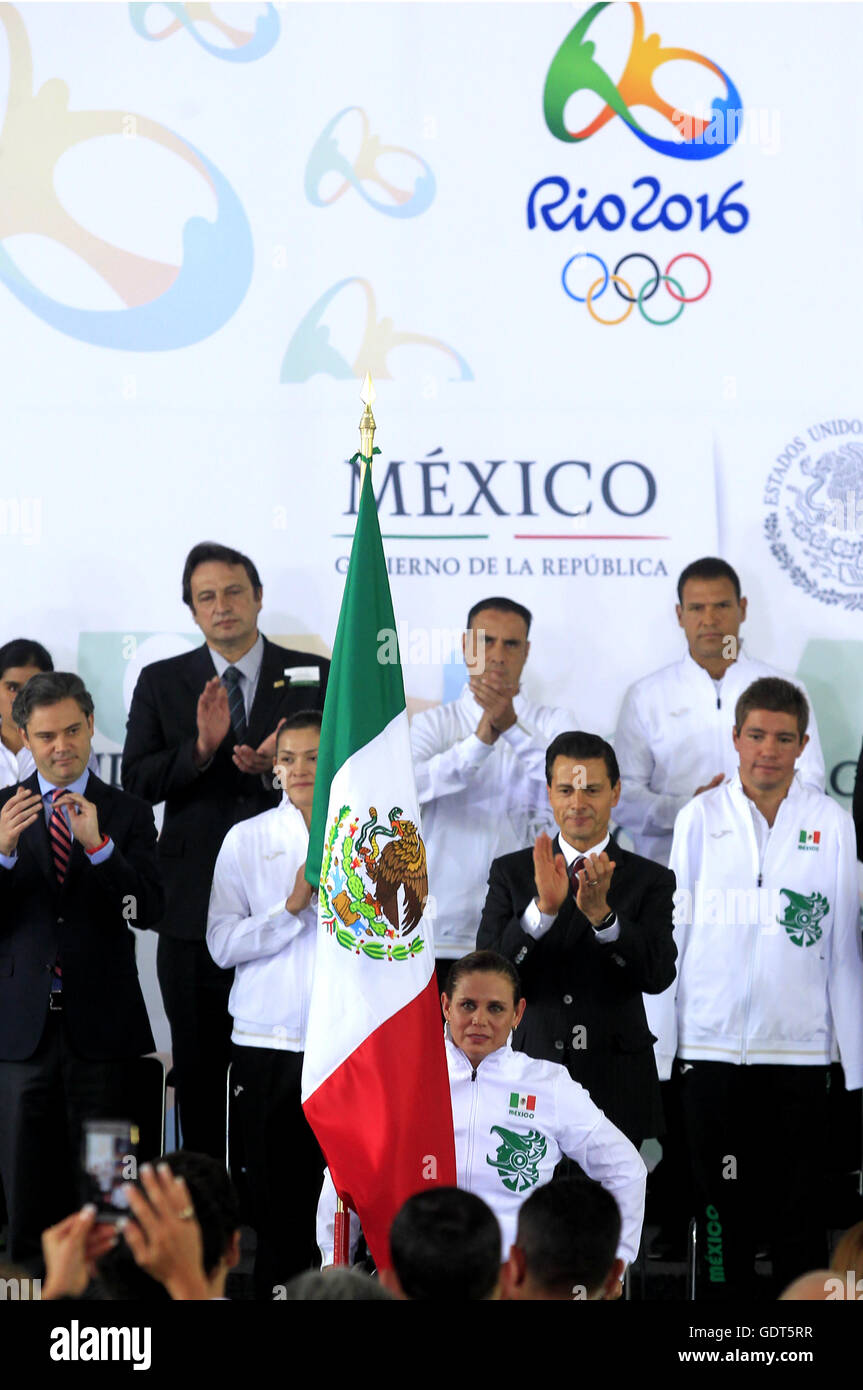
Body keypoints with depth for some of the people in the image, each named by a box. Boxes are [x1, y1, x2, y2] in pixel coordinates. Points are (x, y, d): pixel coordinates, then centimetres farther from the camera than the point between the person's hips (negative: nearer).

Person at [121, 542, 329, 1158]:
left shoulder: (314, 677, 6)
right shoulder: (160, 683, 8)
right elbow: (136, 781, 0)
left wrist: (277, 766, -17)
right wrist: (201, 748, -17)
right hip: (195, 904, 1)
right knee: (199, 1067, 6)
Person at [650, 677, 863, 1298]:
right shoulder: (700, 818, 6)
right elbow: (672, 934, 7)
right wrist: (656, 1049, 3)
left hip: (800, 1050, 0)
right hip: (712, 1048, 0)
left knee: (798, 1212, 2)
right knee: (723, 1207, 4)